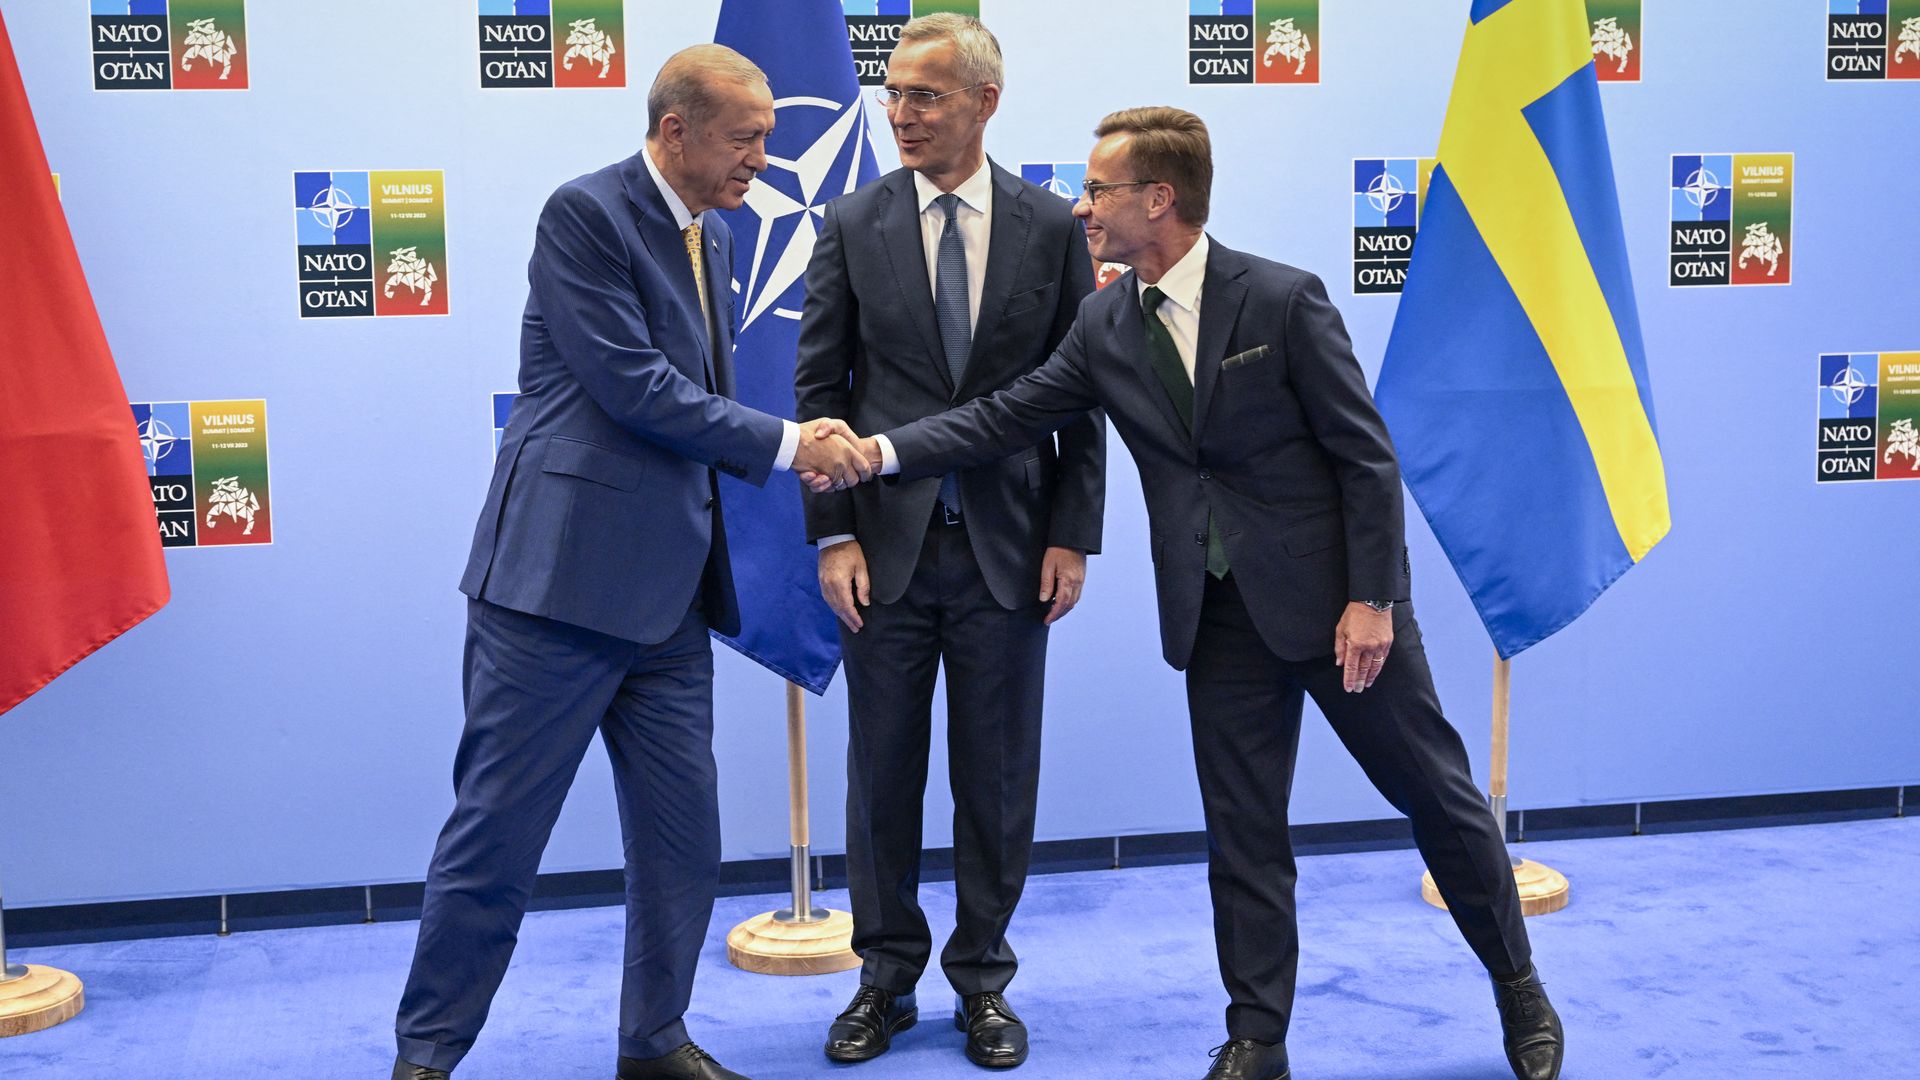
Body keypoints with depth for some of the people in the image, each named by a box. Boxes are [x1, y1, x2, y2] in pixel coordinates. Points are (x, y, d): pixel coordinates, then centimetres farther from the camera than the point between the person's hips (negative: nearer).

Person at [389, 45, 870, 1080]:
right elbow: (635, 388, -17)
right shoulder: (584, 212, -9)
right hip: (562, 574, -8)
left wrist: (802, 452, 4)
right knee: (497, 830, 0)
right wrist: (783, 443, -10)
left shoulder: (711, 238, 16)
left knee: (682, 837, 12)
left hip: (667, 592, 8)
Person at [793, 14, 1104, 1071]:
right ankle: (886, 976, 25)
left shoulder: (1052, 225, 2)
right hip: (888, 545, 1)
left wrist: (1072, 535, -2)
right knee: (881, 773, 9)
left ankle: (983, 980, 24)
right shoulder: (853, 223, 2)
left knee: (997, 778, 8)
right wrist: (834, 535, -5)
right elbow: (819, 389, 2)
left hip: (1008, 547, 0)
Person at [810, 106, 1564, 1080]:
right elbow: (1006, 416, 3)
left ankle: (1519, 991, 28)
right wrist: (881, 452, -9)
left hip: (1335, 594, -4)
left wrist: (1373, 599, -14)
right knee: (1240, 832, 8)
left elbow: (1365, 456, -11)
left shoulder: (1283, 299, -12)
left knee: (1436, 795, 8)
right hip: (1219, 615, 4)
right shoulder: (1105, 327, 3)